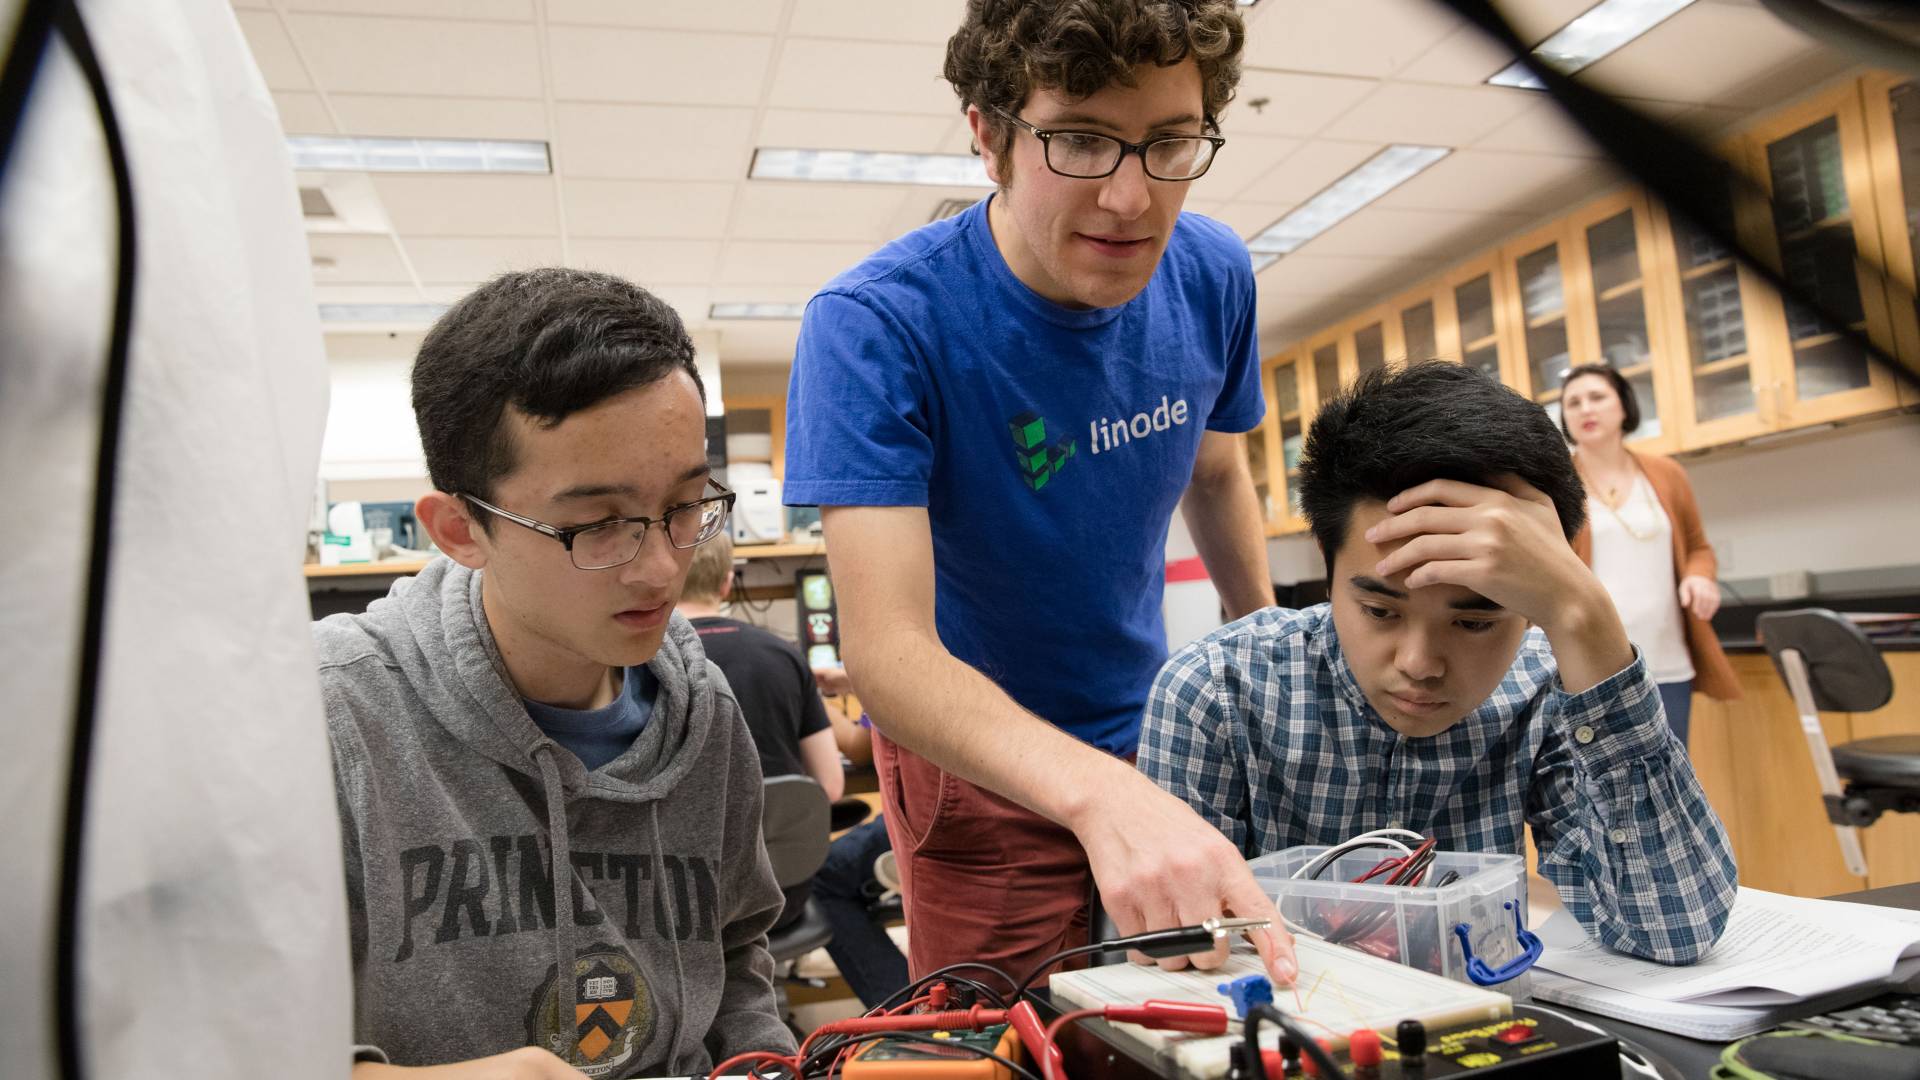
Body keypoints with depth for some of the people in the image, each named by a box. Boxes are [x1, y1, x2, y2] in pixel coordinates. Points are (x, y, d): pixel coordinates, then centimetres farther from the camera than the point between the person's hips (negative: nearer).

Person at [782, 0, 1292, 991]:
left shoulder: (1211, 277, -11)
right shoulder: (873, 325, -28)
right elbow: (886, 648, -36)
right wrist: (1101, 794, -51)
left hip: (1152, 726, 5)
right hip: (971, 756, -4)